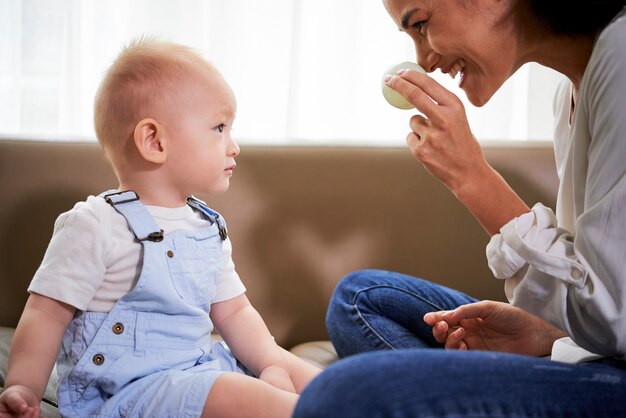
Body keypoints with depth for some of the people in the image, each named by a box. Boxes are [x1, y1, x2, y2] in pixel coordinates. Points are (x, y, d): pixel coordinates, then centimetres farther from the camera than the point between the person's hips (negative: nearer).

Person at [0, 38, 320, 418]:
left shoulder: (210, 228, 12)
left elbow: (233, 311, 14)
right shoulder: (96, 226, -12)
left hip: (203, 368, 9)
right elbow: (47, 314, -10)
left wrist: (270, 360, -2)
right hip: (126, 387, -9)